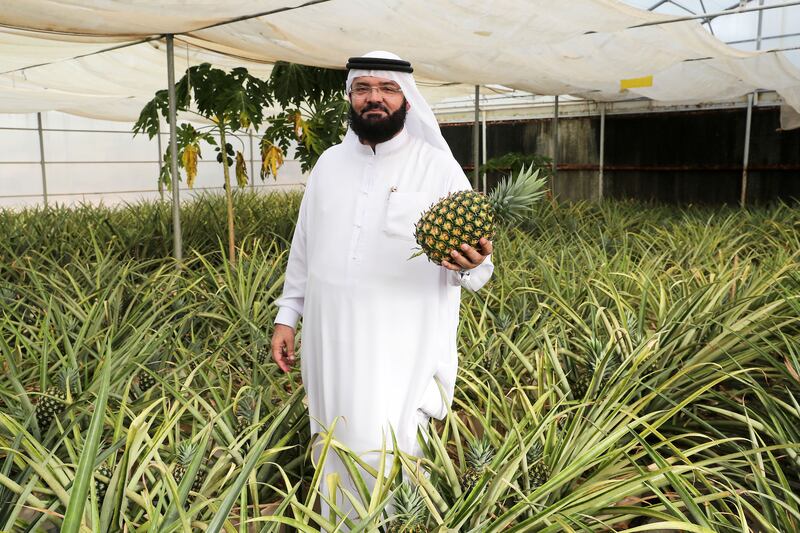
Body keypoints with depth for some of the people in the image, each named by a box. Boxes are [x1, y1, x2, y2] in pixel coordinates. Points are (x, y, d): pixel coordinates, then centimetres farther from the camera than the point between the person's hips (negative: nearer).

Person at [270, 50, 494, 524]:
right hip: (331, 342, 5)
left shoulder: (438, 166, -6)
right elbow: (305, 246, 15)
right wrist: (287, 315, 13)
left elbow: (473, 261, -8)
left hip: (400, 347, -4)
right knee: (336, 449, 16)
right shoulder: (330, 163, 8)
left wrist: (471, 266, -31)